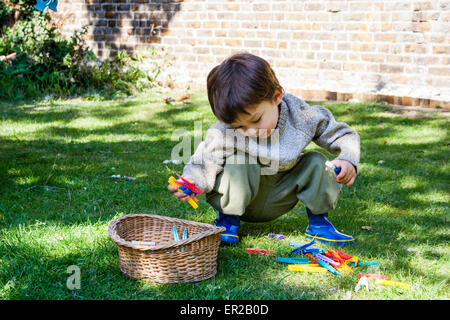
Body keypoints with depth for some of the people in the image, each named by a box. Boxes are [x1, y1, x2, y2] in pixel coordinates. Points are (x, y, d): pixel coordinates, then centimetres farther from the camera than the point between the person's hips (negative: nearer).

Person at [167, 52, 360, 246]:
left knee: (316, 162, -15)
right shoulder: (222, 133, -26)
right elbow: (204, 165, -18)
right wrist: (191, 181, -40)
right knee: (239, 163, -32)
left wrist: (348, 160, -27)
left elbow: (344, 136, -9)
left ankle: (318, 221, 3)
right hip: (239, 198, -2)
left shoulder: (302, 117, -20)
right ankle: (228, 219, -9)